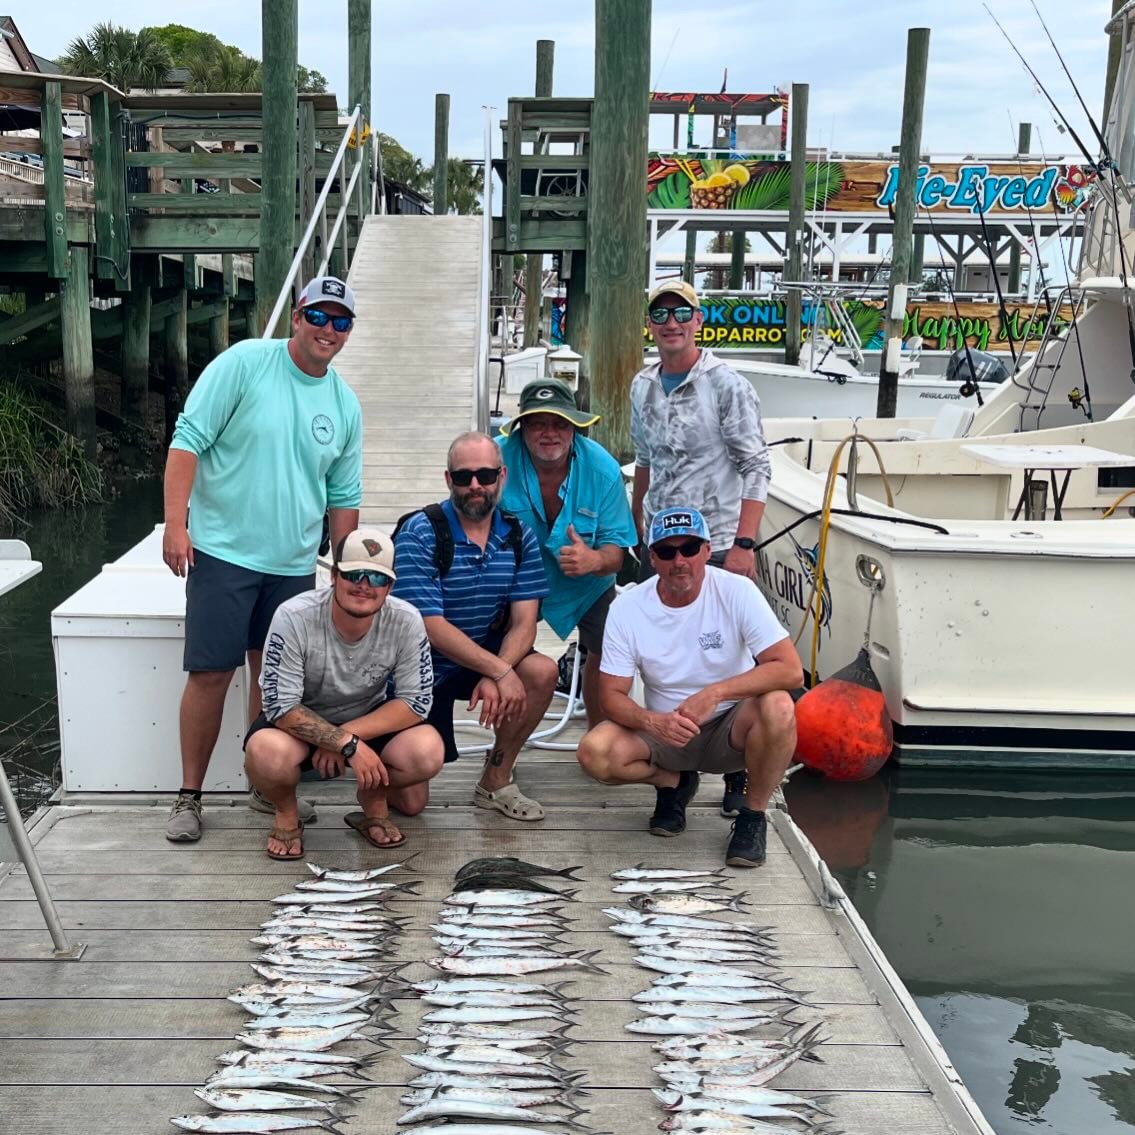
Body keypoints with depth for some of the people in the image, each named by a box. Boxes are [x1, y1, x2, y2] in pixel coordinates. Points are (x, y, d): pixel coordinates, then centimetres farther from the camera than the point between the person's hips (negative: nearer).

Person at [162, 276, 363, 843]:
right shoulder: (244, 363, -7)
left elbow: (343, 497, 15)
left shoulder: (346, 404, 8)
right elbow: (188, 439, -9)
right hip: (223, 549, -4)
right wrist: (175, 523, -16)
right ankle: (189, 796, 11)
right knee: (211, 672, -3)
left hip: (294, 563, 4)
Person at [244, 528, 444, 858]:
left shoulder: (405, 621, -21)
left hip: (371, 721, 2)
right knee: (267, 754, -36)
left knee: (428, 752, -26)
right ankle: (286, 813, 0)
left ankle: (373, 798, 9)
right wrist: (348, 744, -34)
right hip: (298, 723, -2)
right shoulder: (294, 617, -27)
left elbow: (416, 701, -17)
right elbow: (281, 706, -26)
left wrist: (350, 732, -27)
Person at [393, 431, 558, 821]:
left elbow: (523, 622, -9)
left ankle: (495, 782, -5)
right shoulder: (419, 535, -18)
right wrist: (500, 671, -29)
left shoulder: (519, 536, -4)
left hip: (487, 656, 4)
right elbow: (431, 628, -23)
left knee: (542, 672, -26)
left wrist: (495, 677, -27)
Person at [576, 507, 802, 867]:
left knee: (778, 707, -34)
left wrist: (715, 693, -34)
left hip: (730, 727, -1)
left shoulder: (736, 591, -16)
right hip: (664, 731, 2)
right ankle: (675, 783, 7)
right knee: (594, 752, -26)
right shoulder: (627, 608, -11)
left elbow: (791, 670, -22)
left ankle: (753, 814, -8)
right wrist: (652, 722, -31)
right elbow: (612, 695, -9)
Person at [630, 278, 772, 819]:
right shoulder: (643, 387, 11)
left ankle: (742, 778, 6)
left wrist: (744, 545, -17)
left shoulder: (728, 385, -8)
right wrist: (635, 526, 21)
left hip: (716, 546, -6)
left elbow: (756, 469, -10)